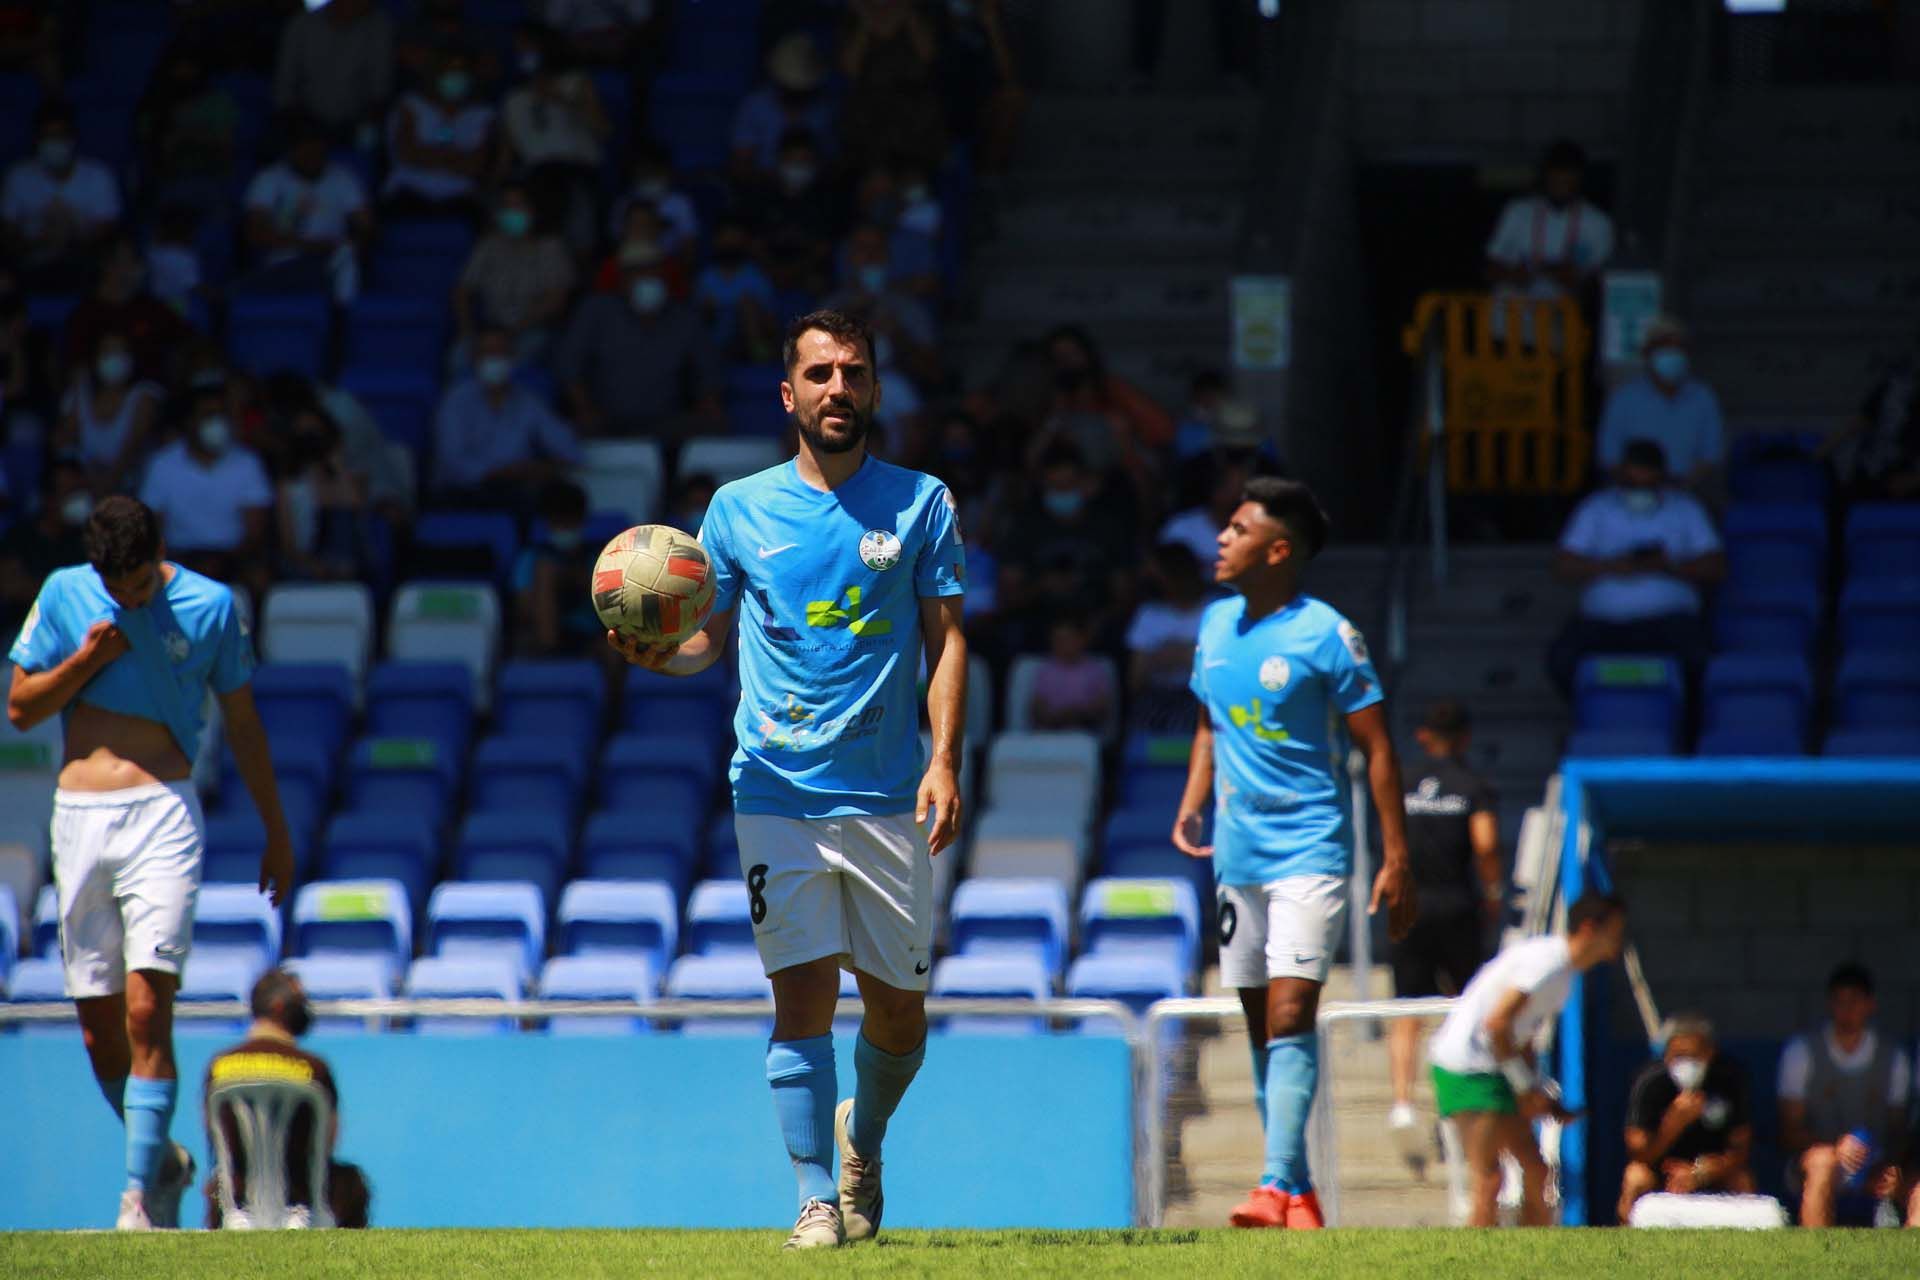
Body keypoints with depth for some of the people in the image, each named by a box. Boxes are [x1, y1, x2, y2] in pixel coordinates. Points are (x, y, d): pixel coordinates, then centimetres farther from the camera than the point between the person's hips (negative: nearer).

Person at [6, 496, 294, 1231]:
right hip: (78, 815, 3)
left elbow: (243, 726, 12)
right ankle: (163, 1162, 26)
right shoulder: (64, 595, 7)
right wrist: (86, 660, -7)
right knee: (98, 1027, 5)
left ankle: (139, 1200, -18)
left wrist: (277, 832, 16)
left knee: (147, 1012, -15)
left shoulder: (209, 606, 2)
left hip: (162, 812, -3)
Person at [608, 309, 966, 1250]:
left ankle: (863, 1138, 33)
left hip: (886, 796, 1)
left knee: (897, 1006, 4)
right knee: (802, 992, -8)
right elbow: (710, 637, 12)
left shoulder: (920, 504, 5)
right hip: (777, 793, 0)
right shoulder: (739, 509, 7)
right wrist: (657, 652, -11)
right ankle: (817, 1199, -3)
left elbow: (945, 637, 4)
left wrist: (944, 762, -7)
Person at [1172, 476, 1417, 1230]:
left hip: (1308, 850, -7)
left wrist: (1396, 861, -10)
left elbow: (1377, 748, -7)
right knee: (1261, 1026, 8)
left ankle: (1280, 1187, -25)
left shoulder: (1325, 636, -10)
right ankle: (1298, 1195, 14)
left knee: (1290, 1015, -18)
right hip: (1237, 853, 7)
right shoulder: (1218, 624, 10)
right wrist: (1193, 801, 8)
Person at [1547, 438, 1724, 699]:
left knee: (1698, 660, -32)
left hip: (1668, 618, -1)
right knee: (1562, 662, -28)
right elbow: (1564, 567, -1)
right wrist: (1611, 567, -19)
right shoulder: (1595, 509, 7)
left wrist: (1669, 567, -19)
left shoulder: (1686, 510, 7)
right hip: (1601, 622, 1)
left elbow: (1716, 569, -1)